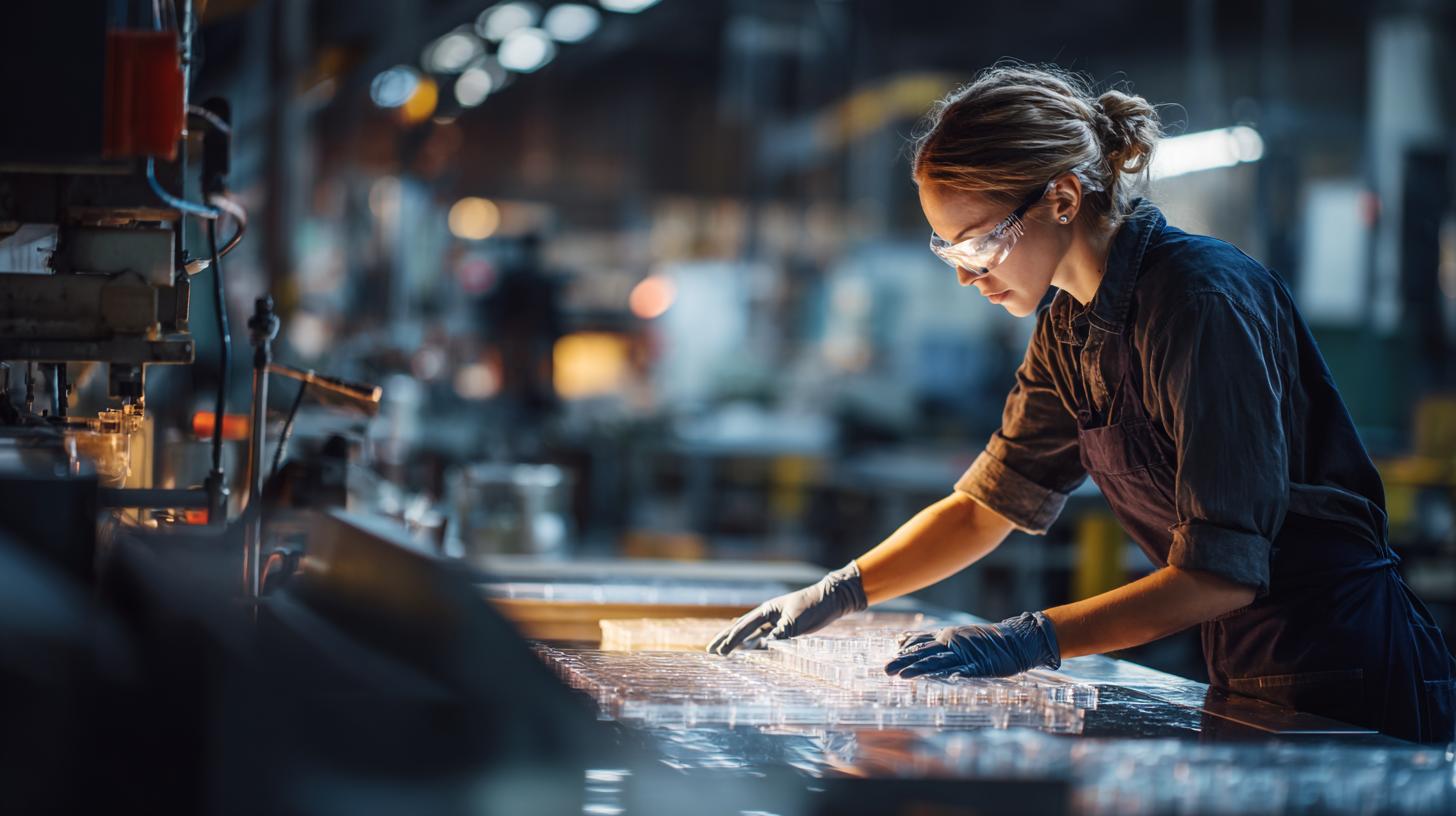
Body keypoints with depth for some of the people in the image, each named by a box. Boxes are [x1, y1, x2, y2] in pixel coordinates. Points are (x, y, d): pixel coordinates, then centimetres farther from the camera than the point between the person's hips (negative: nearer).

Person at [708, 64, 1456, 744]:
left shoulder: (1204, 302, -21)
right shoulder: (1072, 329, 6)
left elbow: (1221, 571, -24)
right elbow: (987, 503, 15)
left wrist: (1029, 641, -27)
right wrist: (833, 597, 5)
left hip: (1344, 683, -8)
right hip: (1247, 672, 8)